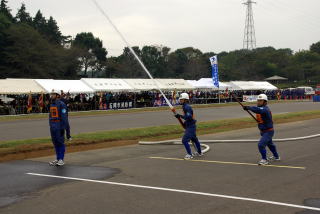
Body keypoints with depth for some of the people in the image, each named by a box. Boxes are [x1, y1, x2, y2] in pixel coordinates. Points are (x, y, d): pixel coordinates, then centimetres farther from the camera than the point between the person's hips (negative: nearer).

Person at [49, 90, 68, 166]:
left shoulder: (61, 104, -11)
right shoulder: (51, 104, 13)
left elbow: (64, 117, -14)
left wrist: (63, 128, -18)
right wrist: (51, 127, 17)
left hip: (59, 126, -7)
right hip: (53, 127, 7)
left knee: (60, 142, -3)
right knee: (55, 143, 9)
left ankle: (61, 160, 3)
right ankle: (57, 159, 16)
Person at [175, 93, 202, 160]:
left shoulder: (187, 107, -20)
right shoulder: (185, 106, 12)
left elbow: (188, 117, -29)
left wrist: (180, 116, -24)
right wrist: (185, 123, 18)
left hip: (190, 126, -11)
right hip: (190, 126, 11)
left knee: (185, 140, -11)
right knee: (194, 139, 24)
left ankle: (190, 154, -3)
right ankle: (199, 152, 39)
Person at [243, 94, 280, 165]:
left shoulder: (265, 109, -29)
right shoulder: (261, 108, 2)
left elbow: (257, 110, -48)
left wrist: (248, 107, -51)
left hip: (268, 131, -10)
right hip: (263, 131, 10)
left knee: (261, 144, -20)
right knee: (270, 144, 28)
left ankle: (264, 160, -4)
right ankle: (276, 157, 49)